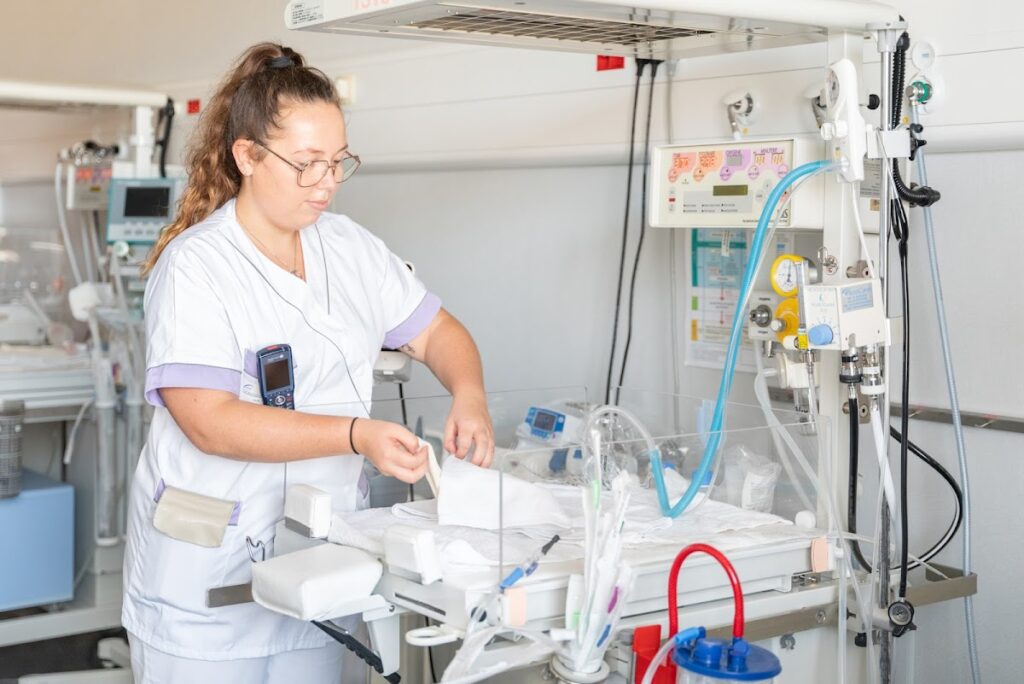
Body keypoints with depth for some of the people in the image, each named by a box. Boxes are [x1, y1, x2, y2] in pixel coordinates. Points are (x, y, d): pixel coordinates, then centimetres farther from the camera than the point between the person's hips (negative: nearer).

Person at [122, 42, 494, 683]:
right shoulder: (195, 266, -12)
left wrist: (469, 397, -10)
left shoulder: (349, 246, 6)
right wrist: (357, 435, -29)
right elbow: (211, 422, -21)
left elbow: (436, 330, 12)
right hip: (214, 568, -5)